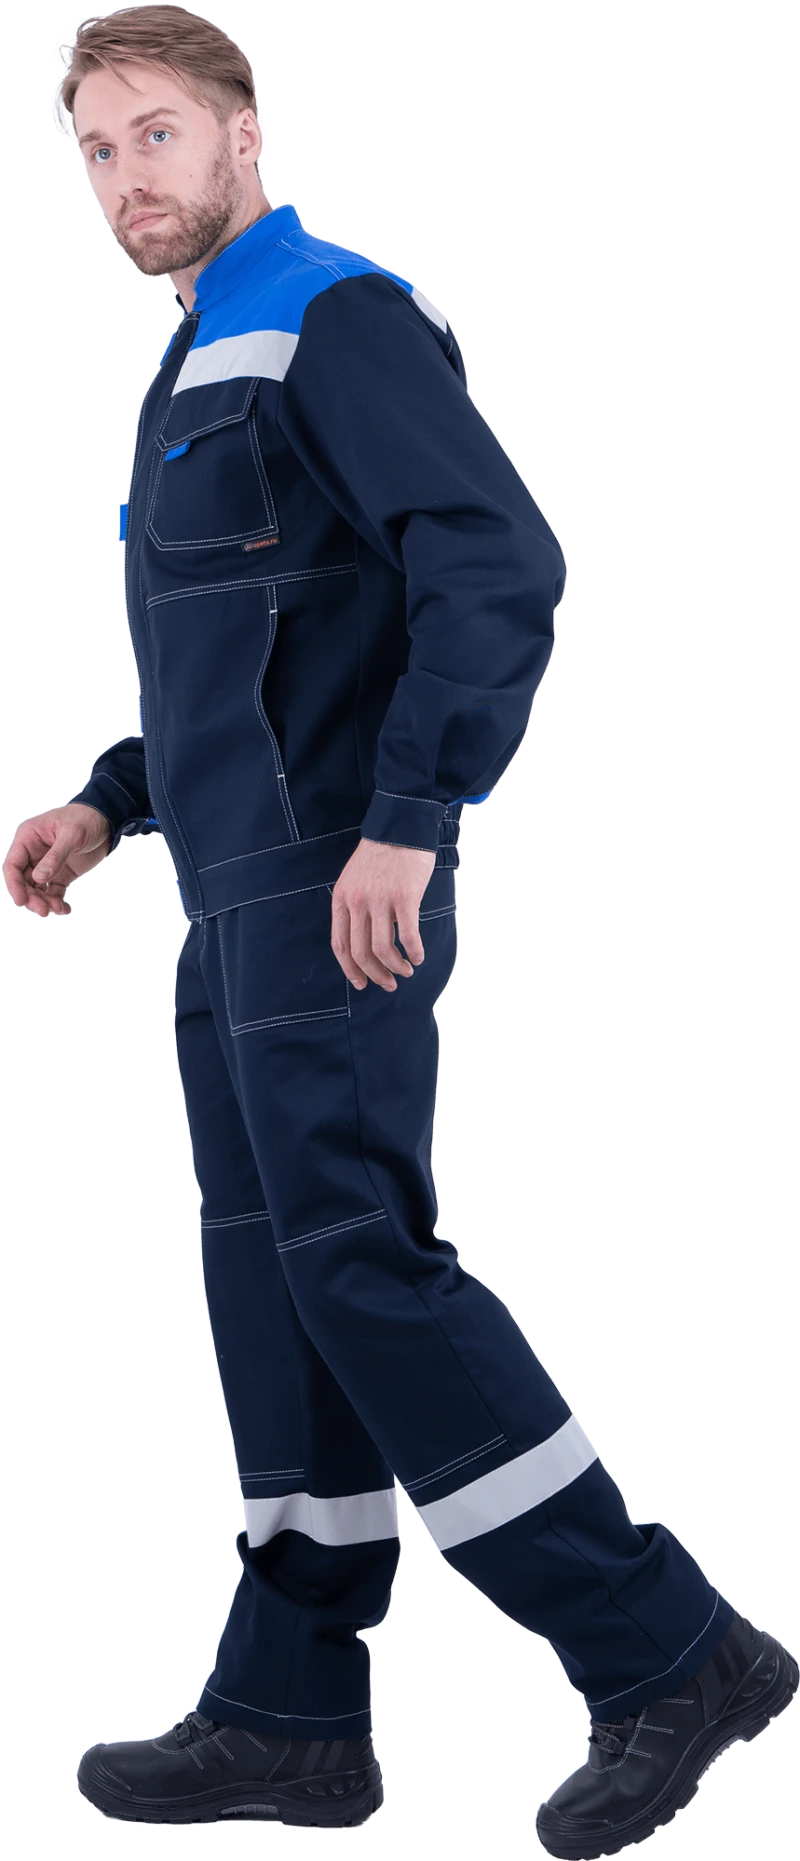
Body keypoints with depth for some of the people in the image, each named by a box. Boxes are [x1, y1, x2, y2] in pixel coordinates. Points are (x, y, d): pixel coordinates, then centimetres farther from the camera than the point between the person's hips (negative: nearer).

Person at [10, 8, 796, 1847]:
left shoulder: (340, 319, -9)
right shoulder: (203, 371, 21)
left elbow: (501, 566, -20)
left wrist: (406, 820, -25)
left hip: (332, 892, -10)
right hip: (242, 905, 10)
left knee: (359, 1264, -13)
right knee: (272, 1282, 9)